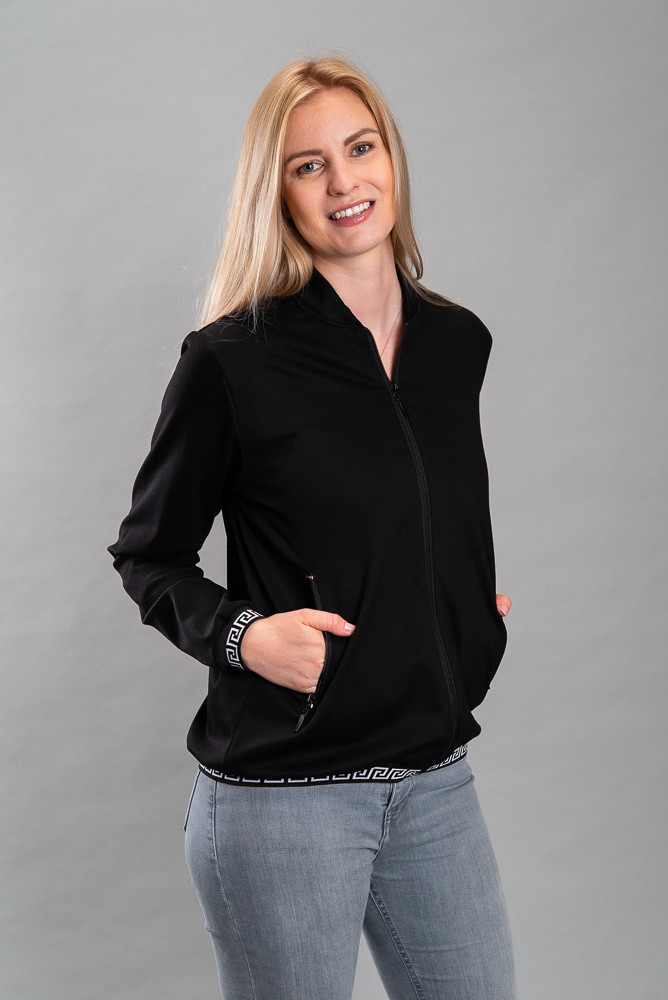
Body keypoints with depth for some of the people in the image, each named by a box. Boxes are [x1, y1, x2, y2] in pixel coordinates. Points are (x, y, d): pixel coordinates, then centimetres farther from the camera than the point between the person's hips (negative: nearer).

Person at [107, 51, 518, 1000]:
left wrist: (480, 612, 8)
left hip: (436, 778, 5)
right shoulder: (232, 359, -10)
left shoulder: (459, 342, 6)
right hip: (283, 789, -5)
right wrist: (239, 633, -17)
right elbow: (147, 554, -1)